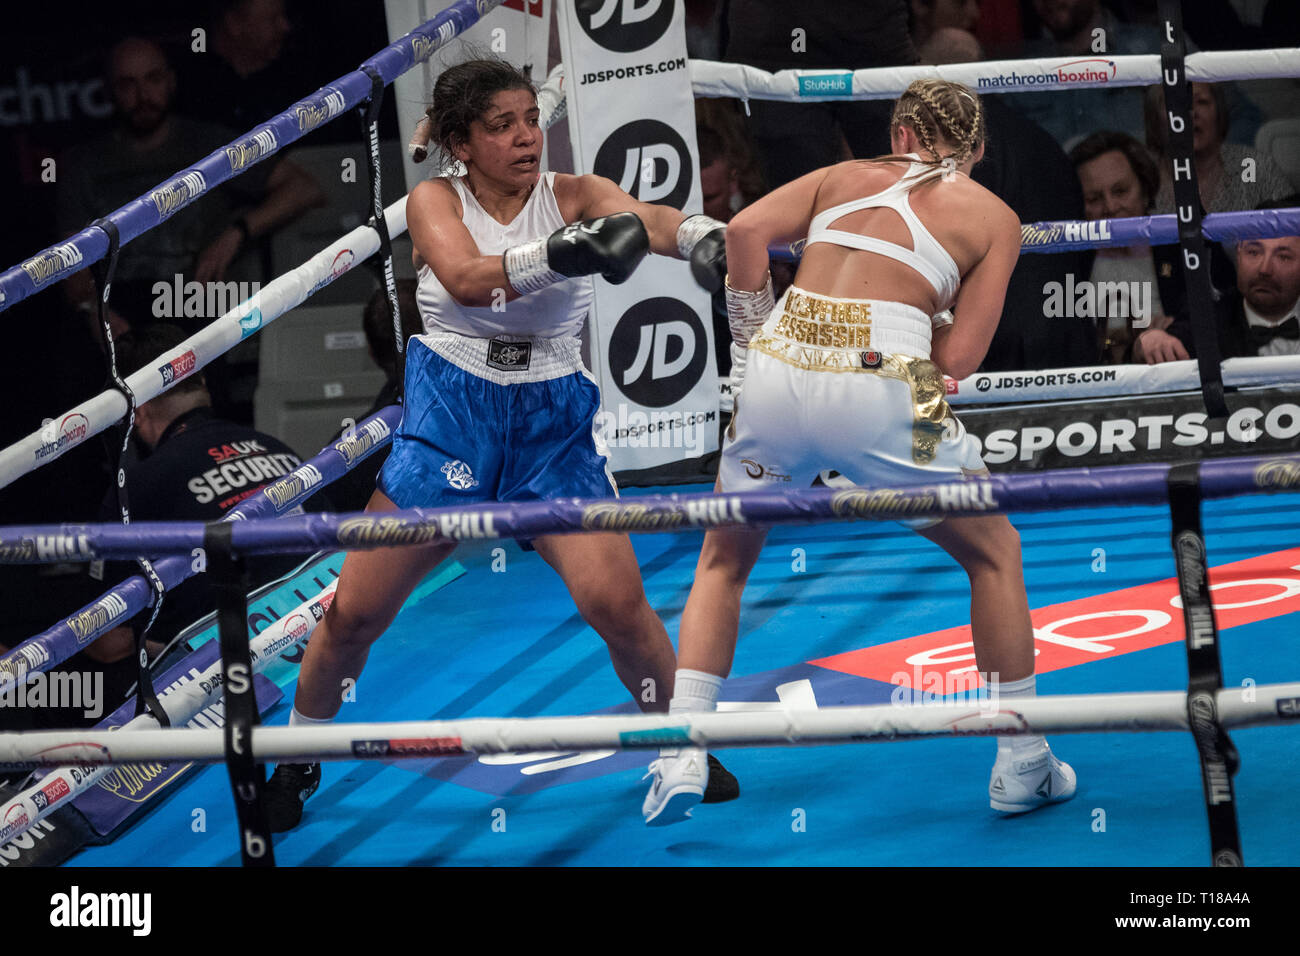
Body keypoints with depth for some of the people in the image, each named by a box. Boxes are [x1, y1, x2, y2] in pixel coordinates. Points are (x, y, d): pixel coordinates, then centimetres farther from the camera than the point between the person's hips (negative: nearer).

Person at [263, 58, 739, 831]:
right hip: (451, 417, 0)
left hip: (554, 425, 0)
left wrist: (699, 233, -49)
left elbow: (640, 218, -25)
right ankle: (297, 760, 22)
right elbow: (465, 277, -26)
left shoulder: (573, 196, -3)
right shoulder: (436, 201, -4)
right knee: (355, 612, -2)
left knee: (616, 600, -16)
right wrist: (557, 256, -45)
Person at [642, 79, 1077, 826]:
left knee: (723, 561, 25)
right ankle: (1022, 768, 21)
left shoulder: (847, 177, 23)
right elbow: (958, 360, 5)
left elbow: (746, 230, 6)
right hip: (879, 381, -3)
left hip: (779, 373, 3)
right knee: (995, 553, 20)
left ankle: (681, 759, 12)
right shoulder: (995, 217, 16)